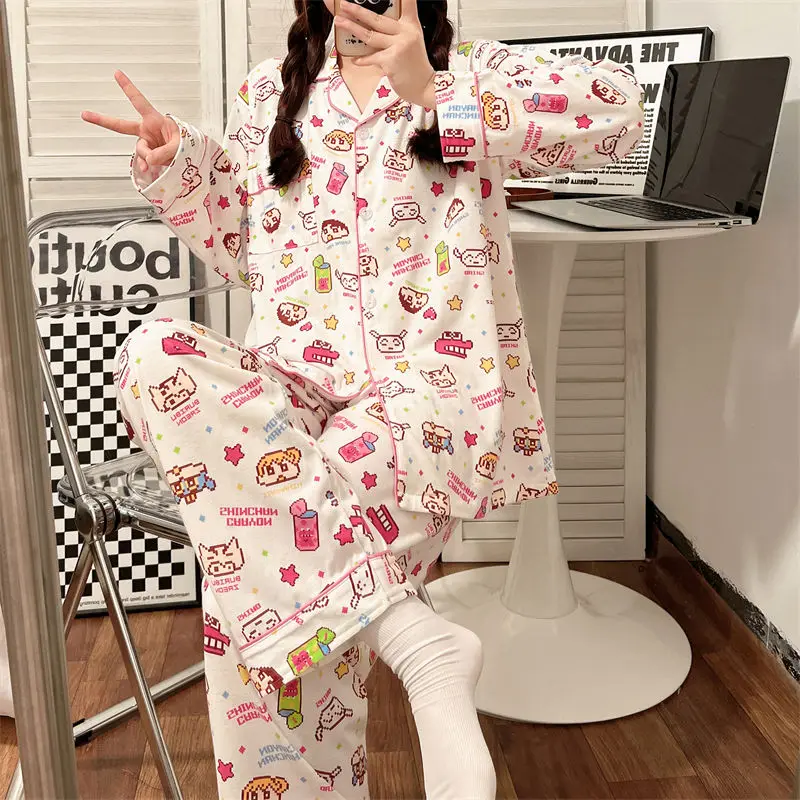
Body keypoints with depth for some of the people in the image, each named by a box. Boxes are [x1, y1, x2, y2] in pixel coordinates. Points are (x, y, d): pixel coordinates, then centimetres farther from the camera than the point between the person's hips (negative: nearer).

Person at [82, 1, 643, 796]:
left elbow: (616, 109, -12)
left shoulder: (476, 74, 6)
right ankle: (413, 636, -26)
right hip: (284, 393, 5)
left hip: (431, 398, -4)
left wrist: (434, 92, -17)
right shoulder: (269, 92, 17)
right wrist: (176, 168, 6)